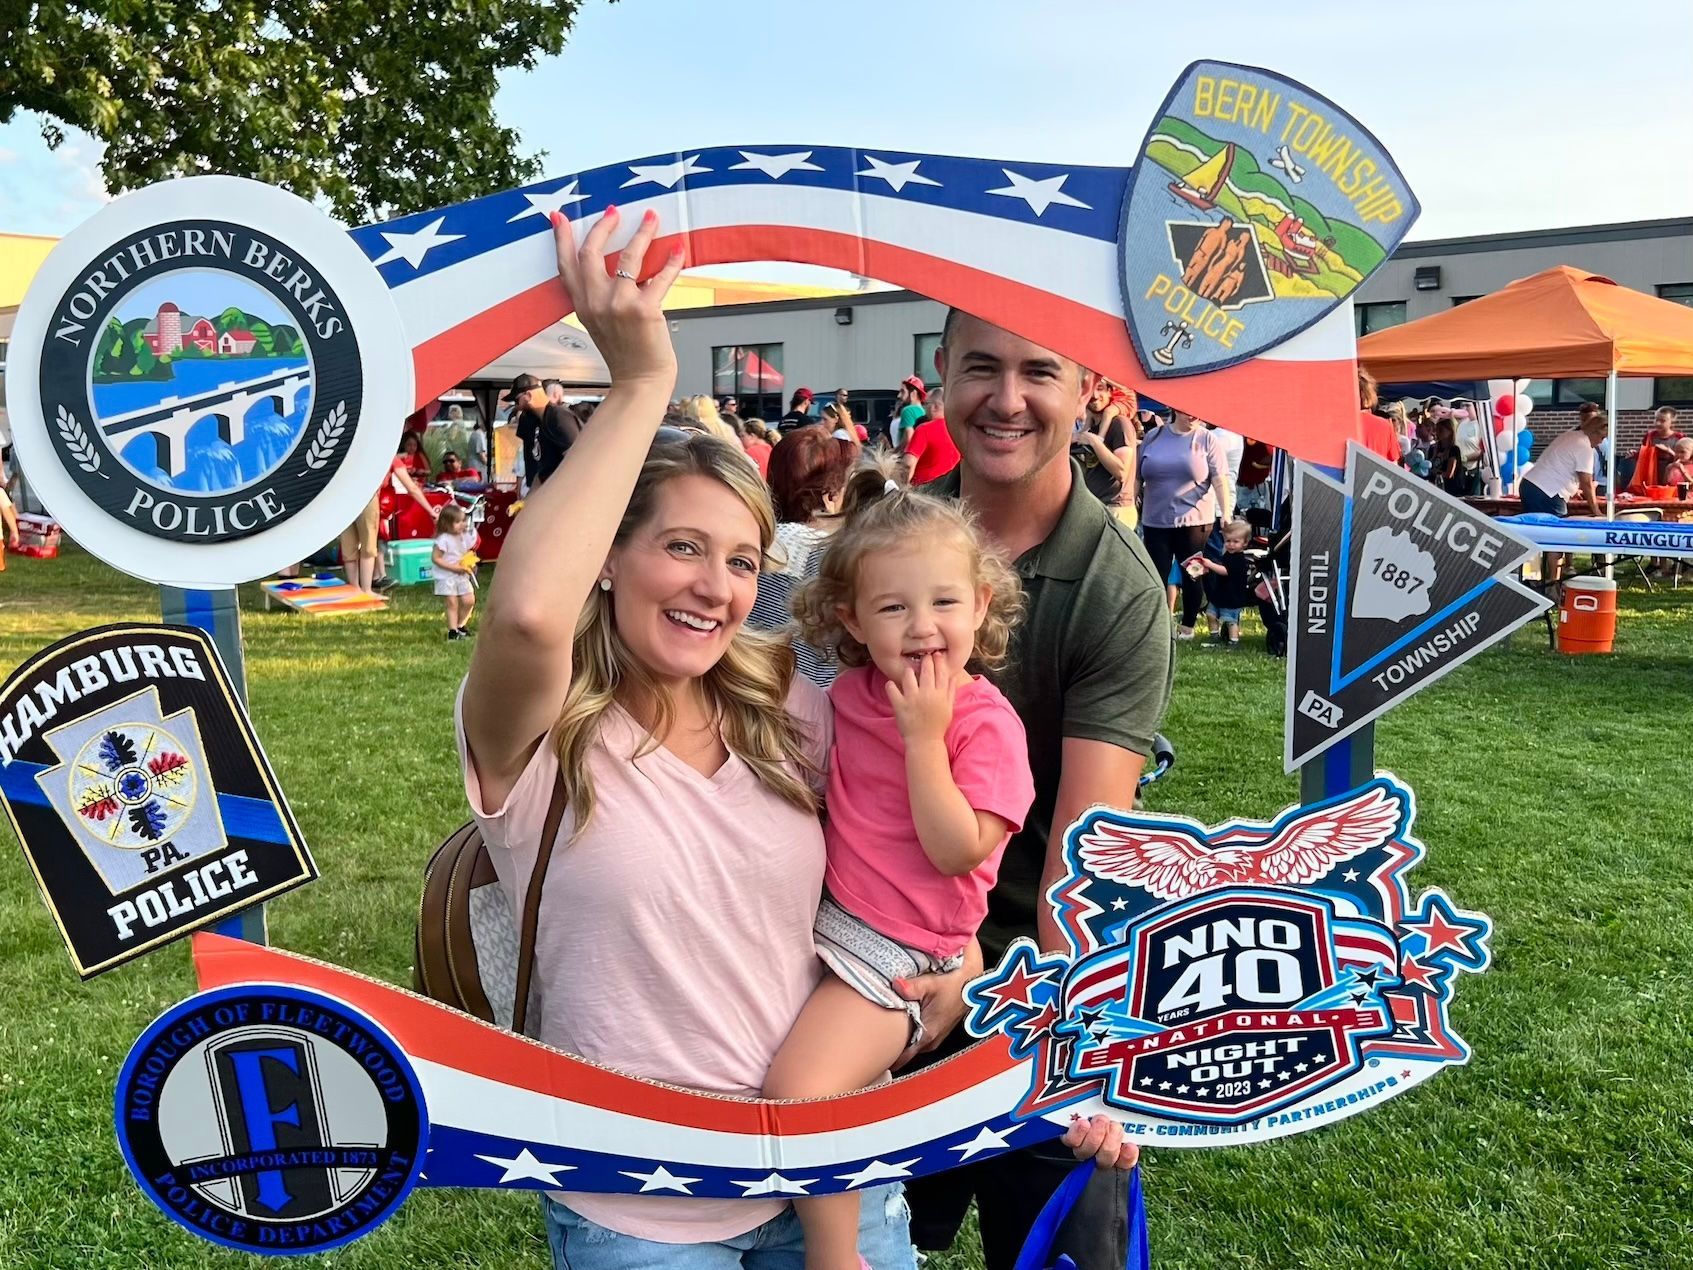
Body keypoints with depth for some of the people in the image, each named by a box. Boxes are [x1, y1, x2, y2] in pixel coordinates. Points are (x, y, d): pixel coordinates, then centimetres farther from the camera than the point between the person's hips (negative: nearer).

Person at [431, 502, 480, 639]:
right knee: (452, 603, -5)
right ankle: (452, 631, 1)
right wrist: (453, 567, -21)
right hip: (446, 577, -6)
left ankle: (460, 625, 21)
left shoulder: (465, 536, 2)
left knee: (469, 600, 1)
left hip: (462, 576, 6)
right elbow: (435, 558, -18)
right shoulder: (443, 540, -18)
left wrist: (470, 562, -5)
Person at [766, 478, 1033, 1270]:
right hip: (821, 917, 8)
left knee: (799, 1085, -20)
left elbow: (957, 853, -22)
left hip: (898, 954, -7)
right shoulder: (852, 693, 3)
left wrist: (924, 737, -24)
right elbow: (818, 788, 20)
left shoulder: (986, 723, -14)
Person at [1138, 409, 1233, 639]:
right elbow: (1137, 477, 11)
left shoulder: (1207, 439, 1)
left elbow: (1220, 480, -4)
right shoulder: (1153, 437, 7)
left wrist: (1226, 512, -14)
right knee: (1157, 575, 0)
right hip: (1155, 521, 2)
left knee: (1191, 574, 7)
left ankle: (1188, 626, 20)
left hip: (1195, 520, -2)